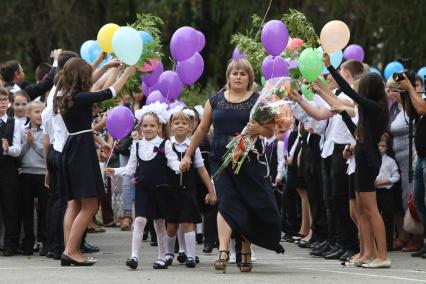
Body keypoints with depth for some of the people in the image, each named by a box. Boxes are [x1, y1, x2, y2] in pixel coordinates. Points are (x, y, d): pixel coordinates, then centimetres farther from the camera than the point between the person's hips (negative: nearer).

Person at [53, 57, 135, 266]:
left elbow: (85, 88, 26)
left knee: (74, 203, 12)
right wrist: (126, 74, 6)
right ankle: (71, 251, -12)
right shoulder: (79, 98, -18)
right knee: (89, 206, -6)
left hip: (71, 147, 9)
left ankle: (70, 251, 9)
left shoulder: (63, 96, 8)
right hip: (83, 149, -9)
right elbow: (109, 93, -10)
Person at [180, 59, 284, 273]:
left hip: (249, 162, -1)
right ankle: (223, 252, -20)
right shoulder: (215, 101, 10)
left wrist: (259, 130, -20)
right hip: (222, 161, 1)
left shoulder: (257, 100, 4)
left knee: (249, 207, 5)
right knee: (226, 203, -12)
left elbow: (270, 131, 2)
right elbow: (202, 129, 16)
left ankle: (245, 252, 21)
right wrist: (188, 155, 16)